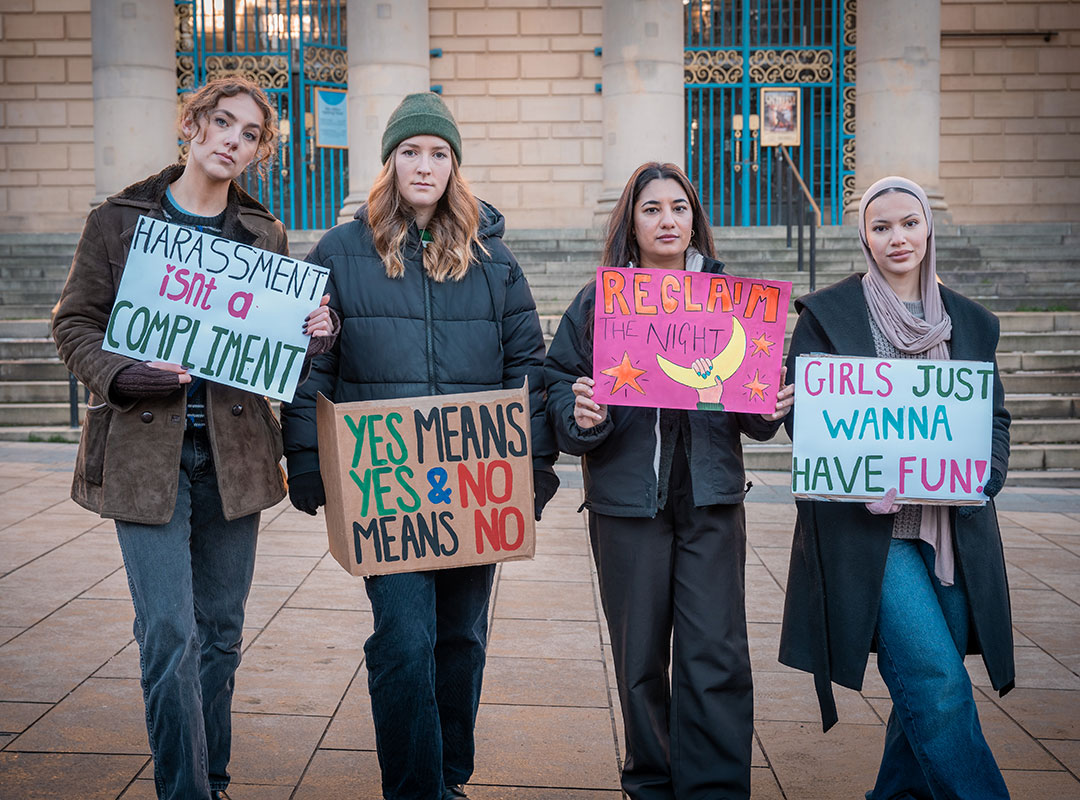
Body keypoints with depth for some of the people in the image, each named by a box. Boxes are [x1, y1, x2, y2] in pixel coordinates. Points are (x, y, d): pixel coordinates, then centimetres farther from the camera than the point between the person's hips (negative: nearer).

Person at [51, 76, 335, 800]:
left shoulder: (266, 234, 10)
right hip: (146, 448, -3)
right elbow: (76, 323, 2)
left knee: (221, 628, 11)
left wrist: (313, 336, -8)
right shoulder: (119, 221, 2)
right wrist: (121, 375, -16)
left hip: (233, 448, 3)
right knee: (168, 632, -8)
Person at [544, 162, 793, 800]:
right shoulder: (599, 300, 4)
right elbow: (559, 382, 2)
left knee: (717, 656, -3)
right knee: (640, 658, 8)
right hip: (628, 499, 0)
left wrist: (768, 410, -9)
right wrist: (580, 418, -19)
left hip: (712, 496, 1)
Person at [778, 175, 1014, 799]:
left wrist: (980, 474, -5)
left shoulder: (971, 321, 14)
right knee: (937, 680, -14)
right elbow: (800, 411, -1)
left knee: (927, 688, 8)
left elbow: (996, 416, 16)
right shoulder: (827, 313, 2)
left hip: (954, 529, 4)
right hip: (869, 525, -4)